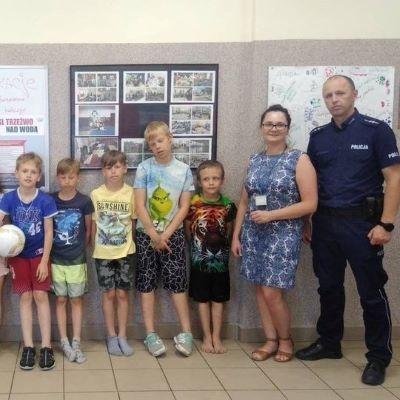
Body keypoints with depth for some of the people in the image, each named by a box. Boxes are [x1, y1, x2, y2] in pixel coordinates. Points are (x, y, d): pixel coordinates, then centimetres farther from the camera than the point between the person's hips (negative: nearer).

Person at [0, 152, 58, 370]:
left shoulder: (45, 200, -14)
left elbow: (49, 232, -10)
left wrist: (44, 261, -11)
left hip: (39, 254, -1)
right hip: (18, 254, 1)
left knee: (41, 296, 1)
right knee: (25, 297, 6)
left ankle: (46, 346, 6)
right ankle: (28, 346, 11)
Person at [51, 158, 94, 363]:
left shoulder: (84, 201, -6)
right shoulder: (50, 200, -4)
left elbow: (88, 230, 3)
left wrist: (80, 248, 6)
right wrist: (49, 253, -1)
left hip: (77, 259, -1)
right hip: (56, 259, 1)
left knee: (76, 300, 6)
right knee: (61, 300, 7)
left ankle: (76, 342, 11)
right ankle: (64, 341, 15)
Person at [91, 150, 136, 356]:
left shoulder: (131, 193, -6)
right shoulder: (96, 194, -5)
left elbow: (134, 222, 2)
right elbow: (93, 224, 1)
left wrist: (129, 243, -1)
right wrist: (94, 248, 1)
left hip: (126, 252, 0)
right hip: (103, 253, 0)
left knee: (122, 294, 6)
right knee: (109, 294, 6)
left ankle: (122, 336, 15)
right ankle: (112, 336, 16)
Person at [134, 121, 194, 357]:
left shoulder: (184, 170, -2)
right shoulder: (144, 168, -4)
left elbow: (184, 207, -4)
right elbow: (140, 206, -7)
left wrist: (165, 235, -10)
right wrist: (154, 235, -11)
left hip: (173, 233, 0)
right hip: (146, 233, 0)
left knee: (177, 282, -2)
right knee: (147, 283, 2)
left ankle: (187, 333, 5)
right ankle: (151, 335, 7)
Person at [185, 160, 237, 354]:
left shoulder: (228, 205, -4)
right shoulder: (192, 204, -10)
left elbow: (229, 231, 7)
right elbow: (187, 230, 1)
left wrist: (221, 247, 7)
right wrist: (198, 246, 6)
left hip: (220, 259, 1)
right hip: (200, 259, -1)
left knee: (218, 299, 9)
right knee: (203, 299, 7)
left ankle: (216, 337, 18)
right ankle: (207, 337, 18)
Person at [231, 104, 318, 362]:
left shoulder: (299, 160, -7)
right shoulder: (254, 161, 9)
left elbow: (310, 204, -13)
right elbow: (244, 202, 13)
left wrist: (271, 215, -17)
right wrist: (236, 235, 8)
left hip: (283, 235, -5)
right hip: (254, 234, 5)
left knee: (272, 292, -7)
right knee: (260, 288, 7)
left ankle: (285, 339, 16)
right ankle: (271, 340, 21)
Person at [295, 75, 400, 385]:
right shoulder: (318, 136, 9)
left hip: (362, 221, -5)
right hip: (324, 222, 5)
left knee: (372, 292, 2)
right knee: (329, 287, 15)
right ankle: (329, 343, 31)